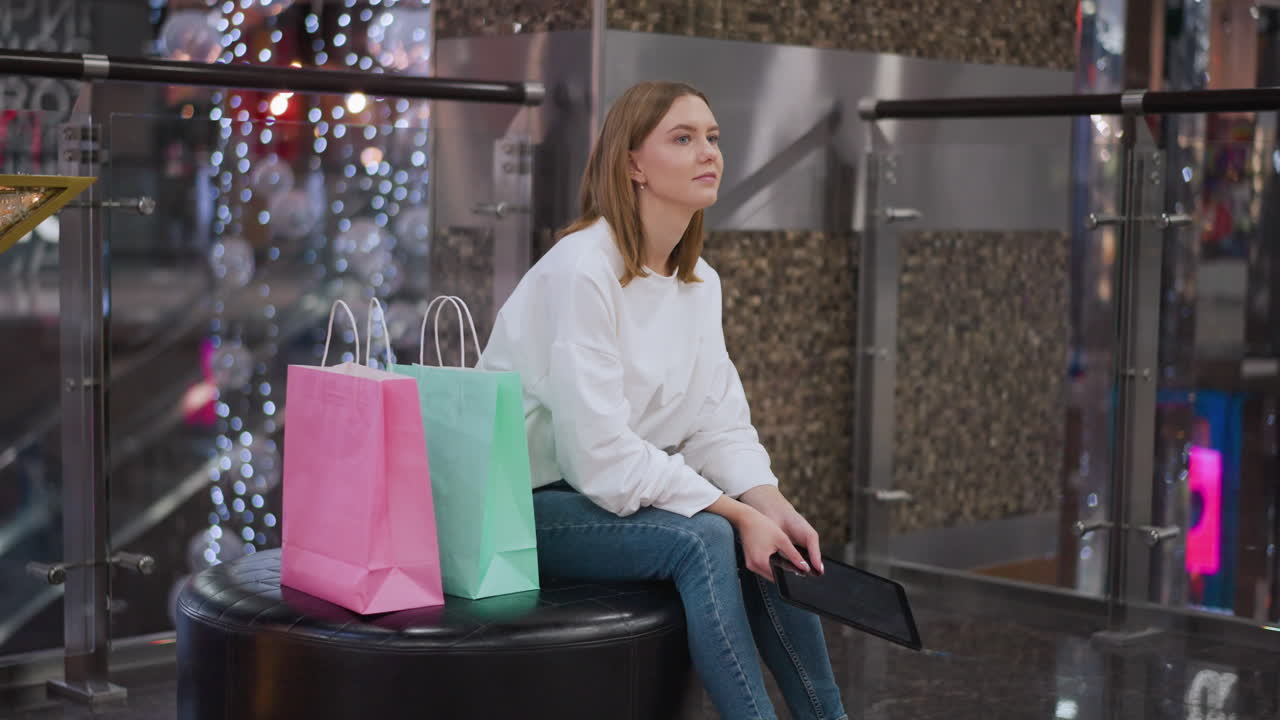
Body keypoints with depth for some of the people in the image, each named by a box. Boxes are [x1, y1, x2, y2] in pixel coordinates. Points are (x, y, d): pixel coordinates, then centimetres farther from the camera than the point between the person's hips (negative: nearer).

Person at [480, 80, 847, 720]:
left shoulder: (700, 282, 6)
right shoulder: (581, 269, -20)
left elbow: (720, 425, 3)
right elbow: (600, 451, -25)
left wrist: (773, 508, -16)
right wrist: (738, 514, -25)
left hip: (625, 491, 8)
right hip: (521, 504, -8)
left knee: (768, 545, -13)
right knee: (703, 538, -28)